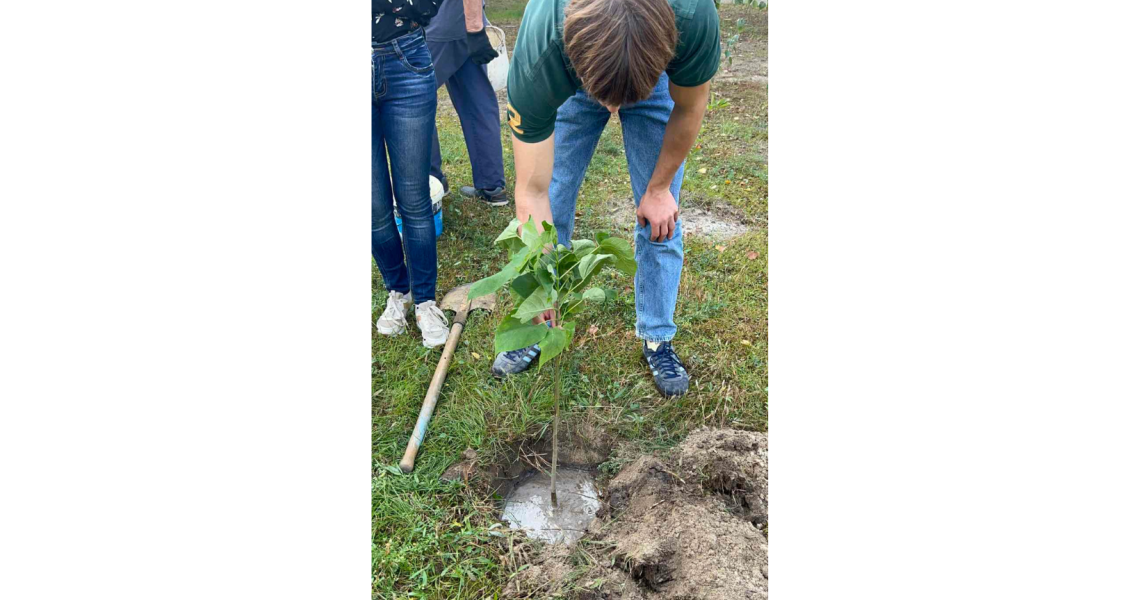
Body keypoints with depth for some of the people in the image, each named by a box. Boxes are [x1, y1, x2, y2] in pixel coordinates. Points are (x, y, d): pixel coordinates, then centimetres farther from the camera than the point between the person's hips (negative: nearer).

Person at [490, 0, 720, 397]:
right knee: (551, 209, -1)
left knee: (660, 218, -3)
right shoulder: (537, 60, -43)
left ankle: (656, 338, 16)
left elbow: (689, 107, -18)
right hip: (567, 85, 0)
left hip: (656, 80, 0)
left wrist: (659, 189, -9)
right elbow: (532, 194, -33)